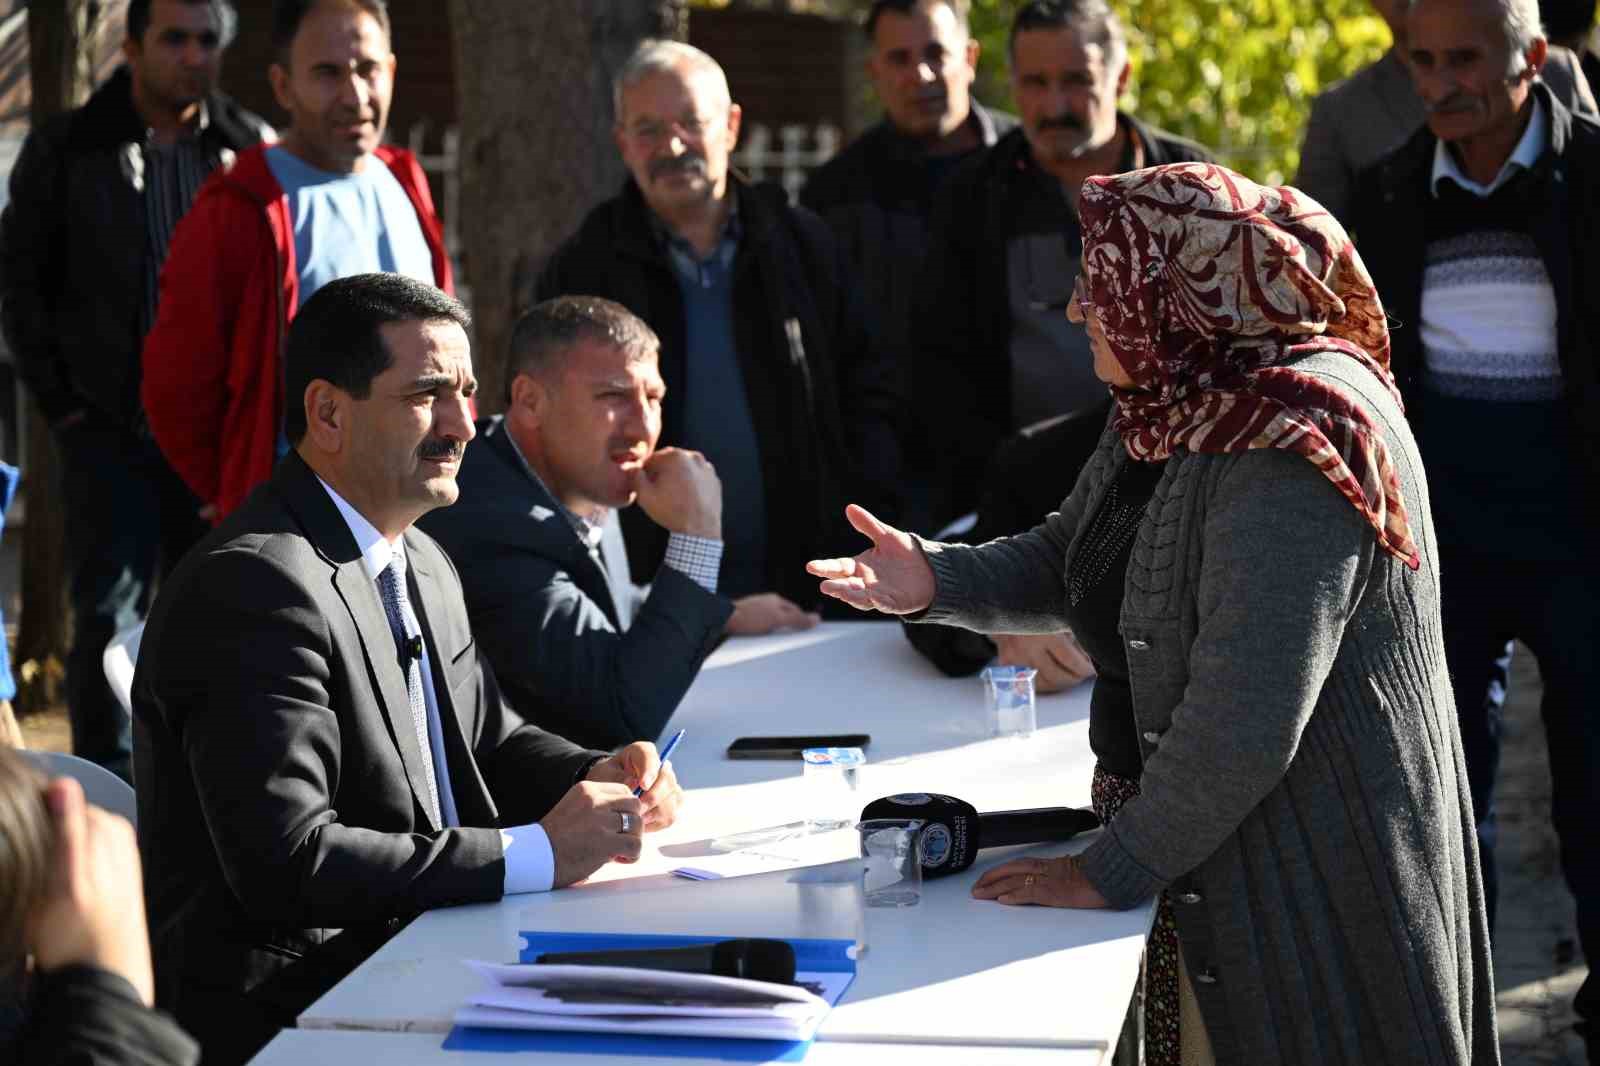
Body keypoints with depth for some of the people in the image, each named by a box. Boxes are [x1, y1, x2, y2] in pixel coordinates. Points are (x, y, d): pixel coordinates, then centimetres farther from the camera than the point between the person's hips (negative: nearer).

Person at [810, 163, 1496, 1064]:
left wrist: (1115, 870, -20)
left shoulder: (1293, 449, -26)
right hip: (1209, 843, 9)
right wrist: (932, 579, -5)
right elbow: (1066, 565, 14)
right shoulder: (1180, 410, 7)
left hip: (1316, 876, -9)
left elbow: (1244, 720, -29)